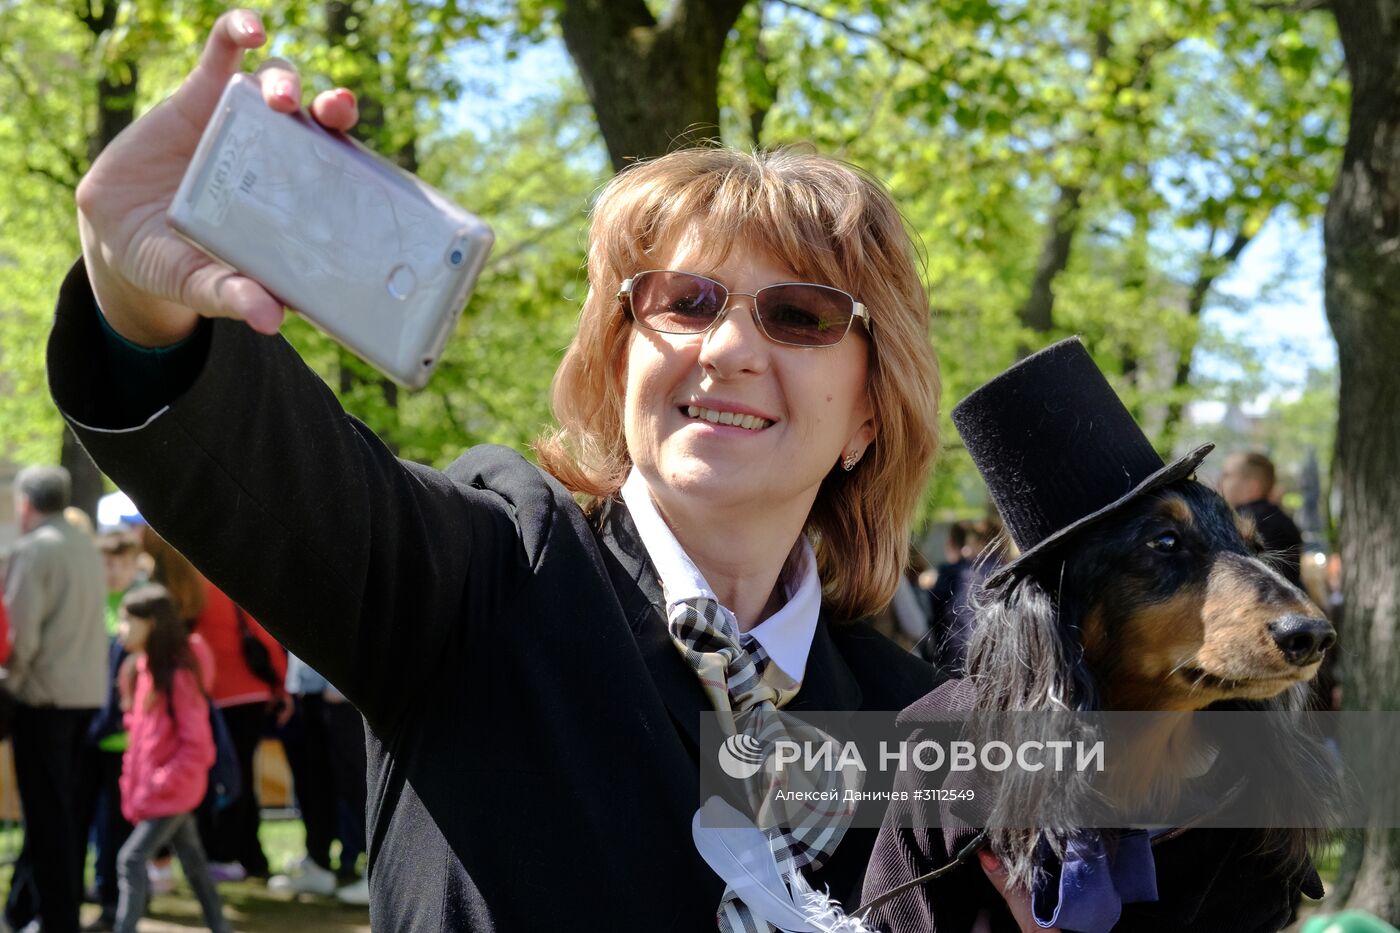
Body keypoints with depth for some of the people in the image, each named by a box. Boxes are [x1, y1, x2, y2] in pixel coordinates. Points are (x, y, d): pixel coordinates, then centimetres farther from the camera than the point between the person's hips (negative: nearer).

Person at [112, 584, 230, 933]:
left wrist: (160, 783, -19)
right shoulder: (142, 669, 7)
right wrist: (135, 778, 10)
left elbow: (197, 746, -19)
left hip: (172, 791, -8)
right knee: (193, 861, 15)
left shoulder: (179, 676, -19)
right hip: (159, 790, 8)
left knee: (132, 859, -12)